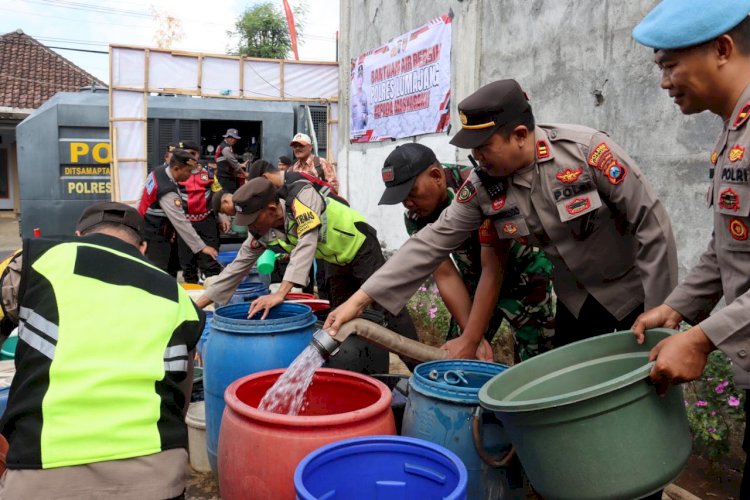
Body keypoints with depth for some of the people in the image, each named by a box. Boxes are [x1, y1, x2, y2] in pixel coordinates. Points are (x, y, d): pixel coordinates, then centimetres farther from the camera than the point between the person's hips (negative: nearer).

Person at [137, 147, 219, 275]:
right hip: (155, 239, -10)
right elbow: (181, 222, -30)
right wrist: (201, 246, -27)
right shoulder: (168, 191, -31)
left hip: (148, 230, 10)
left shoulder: (159, 171, -3)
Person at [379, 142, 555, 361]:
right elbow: (445, 276, -14)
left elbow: (494, 270, -31)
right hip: (475, 283, 5)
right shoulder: (414, 217, -14)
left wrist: (470, 340, -31)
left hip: (524, 275, -5)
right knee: (453, 361, 3)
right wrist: (473, 337, -22)